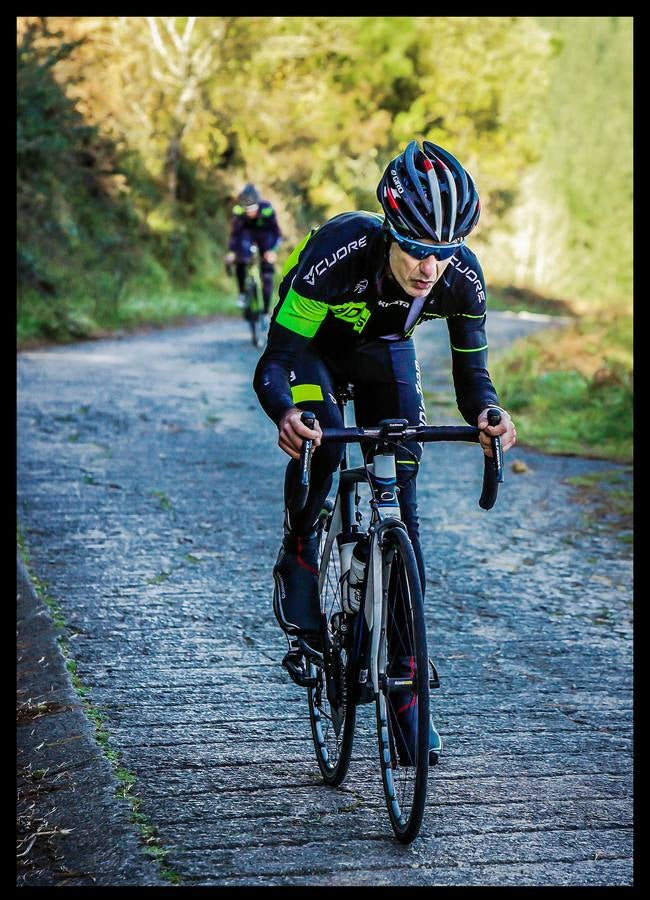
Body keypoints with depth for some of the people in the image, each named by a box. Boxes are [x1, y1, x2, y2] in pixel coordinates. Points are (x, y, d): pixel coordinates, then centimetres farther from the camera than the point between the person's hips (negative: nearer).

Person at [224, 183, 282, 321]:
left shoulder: (267, 210, -33)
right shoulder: (238, 211, -29)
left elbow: (277, 233, -28)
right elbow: (234, 233, -20)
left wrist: (273, 250, -44)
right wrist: (231, 252, -35)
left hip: (265, 236, -1)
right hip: (247, 234, 1)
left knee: (267, 274, -8)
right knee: (240, 262, -28)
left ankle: (266, 311, 3)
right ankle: (242, 293, -4)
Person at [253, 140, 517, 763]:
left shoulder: (462, 276, -30)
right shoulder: (339, 251, -40)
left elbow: (471, 371, -20)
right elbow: (276, 360, -38)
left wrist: (487, 414, -43)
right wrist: (286, 415, -59)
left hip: (384, 350, 3)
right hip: (315, 346, -2)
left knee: (401, 504, -6)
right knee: (322, 439, -34)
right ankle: (297, 556, -5)